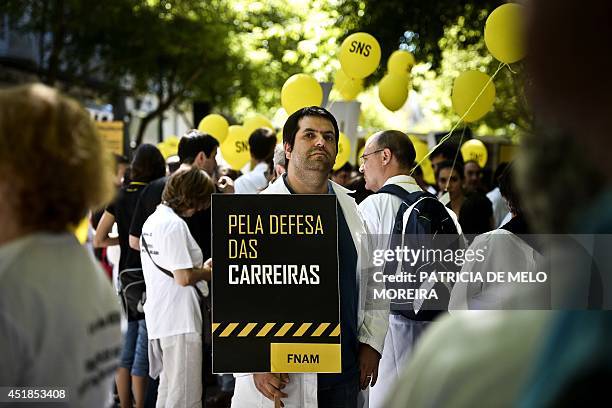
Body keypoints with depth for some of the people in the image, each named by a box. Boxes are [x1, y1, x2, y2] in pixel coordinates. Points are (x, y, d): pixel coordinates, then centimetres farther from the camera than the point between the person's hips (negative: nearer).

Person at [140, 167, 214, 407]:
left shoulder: (154, 220, 15)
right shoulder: (174, 224, -16)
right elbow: (184, 277, -20)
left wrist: (201, 268, 12)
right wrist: (208, 272, -3)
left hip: (158, 317, 10)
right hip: (179, 320, -10)